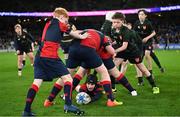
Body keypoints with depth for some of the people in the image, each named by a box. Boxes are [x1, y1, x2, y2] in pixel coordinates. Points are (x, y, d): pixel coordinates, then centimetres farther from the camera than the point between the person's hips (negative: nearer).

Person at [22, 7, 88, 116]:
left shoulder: (48, 24, 24)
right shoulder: (60, 25, 4)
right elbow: (72, 33, 15)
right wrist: (81, 37, 33)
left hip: (39, 56, 7)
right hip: (50, 57, -7)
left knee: (37, 82, 5)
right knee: (67, 77, -1)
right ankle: (68, 105, -14)